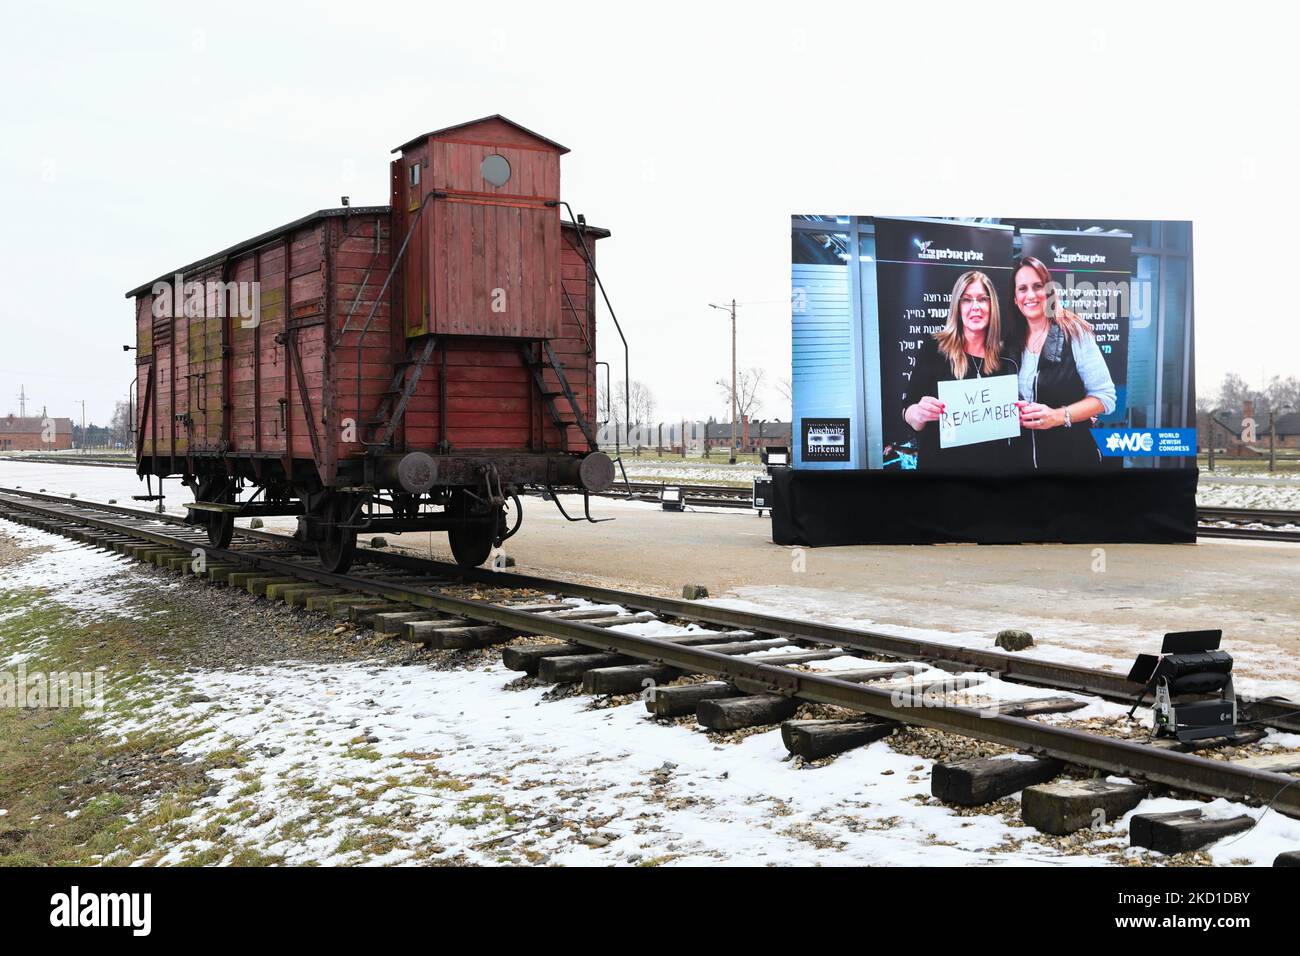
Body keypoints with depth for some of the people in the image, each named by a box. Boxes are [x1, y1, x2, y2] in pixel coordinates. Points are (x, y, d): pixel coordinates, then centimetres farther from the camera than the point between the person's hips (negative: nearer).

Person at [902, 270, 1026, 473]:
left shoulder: (1005, 358, 2)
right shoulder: (934, 349, -8)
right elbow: (910, 414, -8)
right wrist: (919, 414, -28)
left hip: (996, 464, 3)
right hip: (943, 463, -3)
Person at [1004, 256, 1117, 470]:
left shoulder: (1074, 333, -8)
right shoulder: (1011, 341, 3)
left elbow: (1105, 397, -11)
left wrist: (1058, 416, -23)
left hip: (1073, 454, -4)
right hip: (1025, 456, 4)